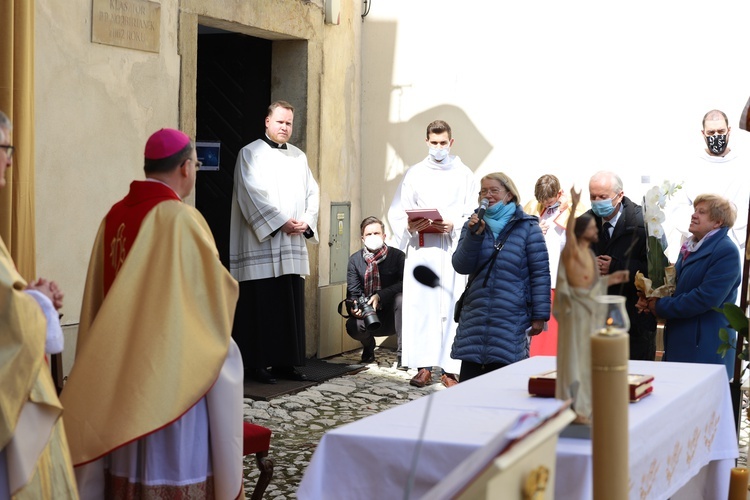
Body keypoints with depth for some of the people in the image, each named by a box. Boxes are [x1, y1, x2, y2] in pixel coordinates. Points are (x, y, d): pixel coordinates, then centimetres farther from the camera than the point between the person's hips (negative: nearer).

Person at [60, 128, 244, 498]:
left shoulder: (114, 216, 4)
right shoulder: (181, 218, -15)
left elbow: (99, 295, 9)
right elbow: (215, 288, -9)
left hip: (120, 363, 7)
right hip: (172, 359, -6)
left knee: (130, 456, 12)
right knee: (174, 454, 2)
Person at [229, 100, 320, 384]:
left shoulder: (299, 157, 17)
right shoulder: (251, 154, -1)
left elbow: (312, 193, 14)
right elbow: (252, 195, -11)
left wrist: (306, 222, -4)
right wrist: (281, 223, -16)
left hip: (293, 246, 6)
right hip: (261, 244, -6)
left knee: (291, 305, 5)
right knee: (262, 306, -4)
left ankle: (285, 363, 11)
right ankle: (256, 364, 2)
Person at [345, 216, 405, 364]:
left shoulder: (397, 256, -6)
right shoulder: (355, 260, 2)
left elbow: (404, 284, -17)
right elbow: (353, 292, -1)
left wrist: (380, 296, -28)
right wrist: (354, 306, -23)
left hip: (392, 315, -2)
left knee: (401, 299, -34)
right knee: (352, 326, -29)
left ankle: (403, 352, -24)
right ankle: (368, 346, 11)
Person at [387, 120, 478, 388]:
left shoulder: (464, 175, 9)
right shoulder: (414, 174, 12)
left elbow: (474, 215, 4)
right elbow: (397, 214, 9)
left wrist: (454, 225, -14)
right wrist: (409, 226, -11)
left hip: (453, 248, -1)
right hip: (421, 249, 1)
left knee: (452, 306, -5)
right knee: (420, 305, -5)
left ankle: (450, 368, -2)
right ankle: (423, 366, 0)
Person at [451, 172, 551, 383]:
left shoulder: (527, 227, 1)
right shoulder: (474, 225, 12)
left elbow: (540, 273, -1)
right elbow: (461, 267, 1)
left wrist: (540, 316, -5)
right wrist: (474, 235, -12)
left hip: (512, 321, -3)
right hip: (475, 317, 4)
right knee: (468, 382, 0)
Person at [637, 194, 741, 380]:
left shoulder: (726, 251, -14)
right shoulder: (689, 247, 16)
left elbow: (706, 298, -21)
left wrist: (660, 306, -14)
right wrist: (650, 301, 0)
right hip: (680, 343, 9)